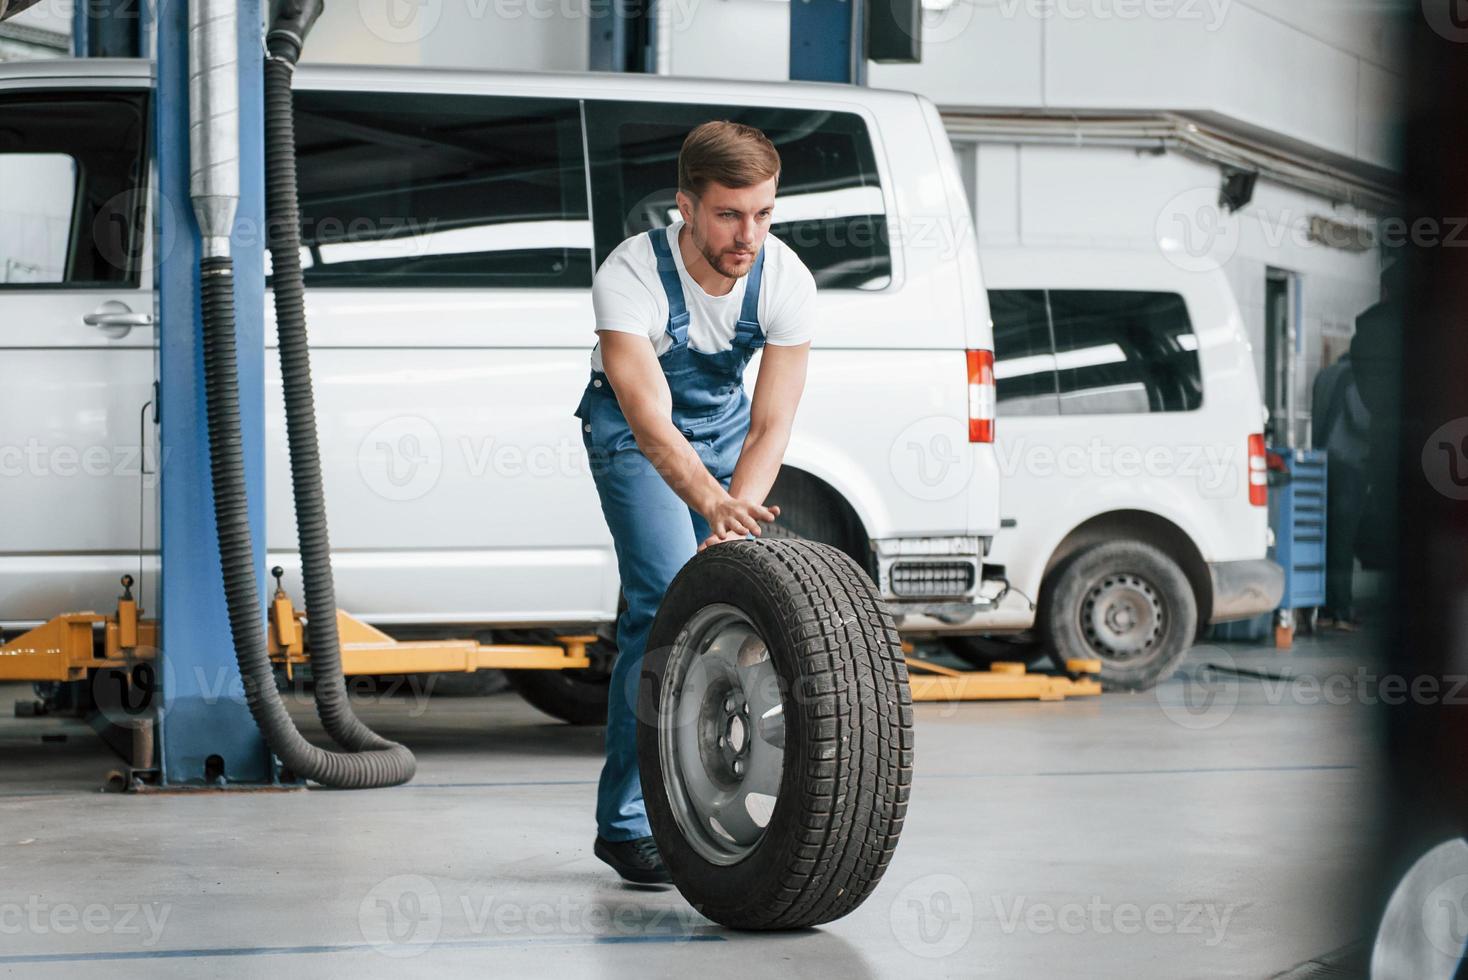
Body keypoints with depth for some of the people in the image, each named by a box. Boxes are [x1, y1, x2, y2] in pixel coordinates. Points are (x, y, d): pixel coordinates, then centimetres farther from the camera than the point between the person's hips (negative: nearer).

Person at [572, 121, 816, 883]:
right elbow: (650, 422, -42)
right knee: (668, 600, -19)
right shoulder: (630, 277, -35)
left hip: (724, 420, 4)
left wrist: (738, 518, -40)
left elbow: (770, 425, -24)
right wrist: (714, 504, -59)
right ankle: (628, 821, -12)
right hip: (631, 429, -4)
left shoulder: (786, 281, -24)